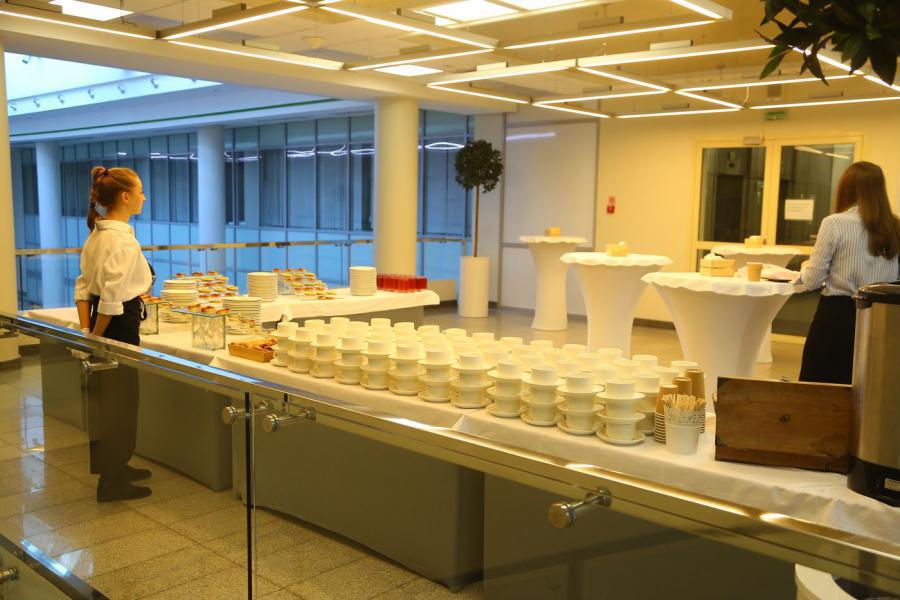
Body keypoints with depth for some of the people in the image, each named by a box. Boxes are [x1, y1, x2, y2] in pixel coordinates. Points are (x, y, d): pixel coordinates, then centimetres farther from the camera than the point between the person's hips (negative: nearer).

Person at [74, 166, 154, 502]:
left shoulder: (98, 233, 9)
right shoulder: (122, 239, -20)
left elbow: (83, 286, 10)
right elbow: (112, 298, -24)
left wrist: (86, 332, 8)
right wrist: (96, 336, -12)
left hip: (102, 322, 9)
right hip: (120, 324, -9)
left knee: (108, 399, 20)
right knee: (121, 401, 2)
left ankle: (113, 467, 36)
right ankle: (112, 482, 14)